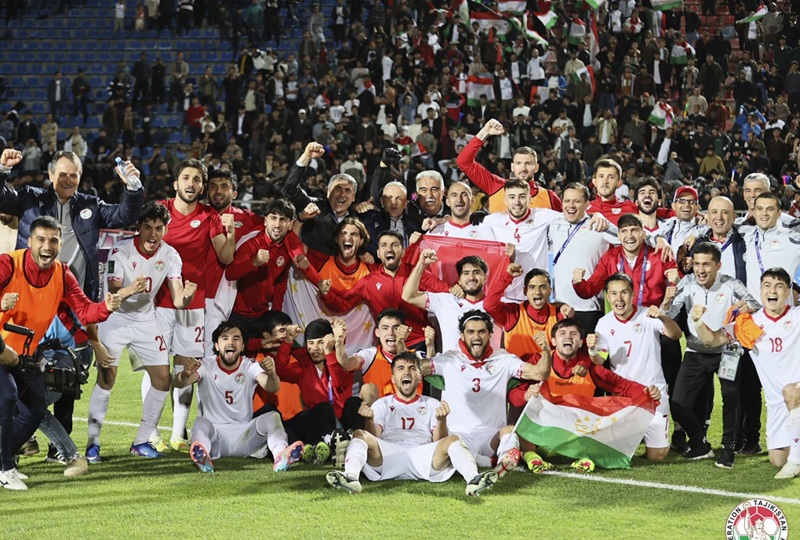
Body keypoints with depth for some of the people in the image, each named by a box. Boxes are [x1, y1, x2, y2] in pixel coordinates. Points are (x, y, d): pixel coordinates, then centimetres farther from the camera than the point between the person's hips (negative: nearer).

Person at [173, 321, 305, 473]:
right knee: (201, 423, -32)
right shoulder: (207, 366, 0)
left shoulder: (250, 366, 3)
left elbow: (271, 388, -17)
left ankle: (281, 455, -52)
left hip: (244, 435, 1)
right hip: (215, 435, -1)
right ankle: (203, 456, -64)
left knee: (272, 417, -23)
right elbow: (178, 383, -17)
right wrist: (185, 374, -43)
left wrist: (271, 374, -42)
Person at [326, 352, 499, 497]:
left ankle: (473, 480, -53)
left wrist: (441, 420, -10)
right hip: (389, 456, 0)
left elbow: (439, 442, 10)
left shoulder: (432, 404, 25)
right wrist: (369, 419, -12)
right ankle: (351, 477, -55)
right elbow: (374, 438, 9)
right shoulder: (382, 404, 25)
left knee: (453, 440, -25)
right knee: (360, 435, -25)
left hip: (423, 457, 0)